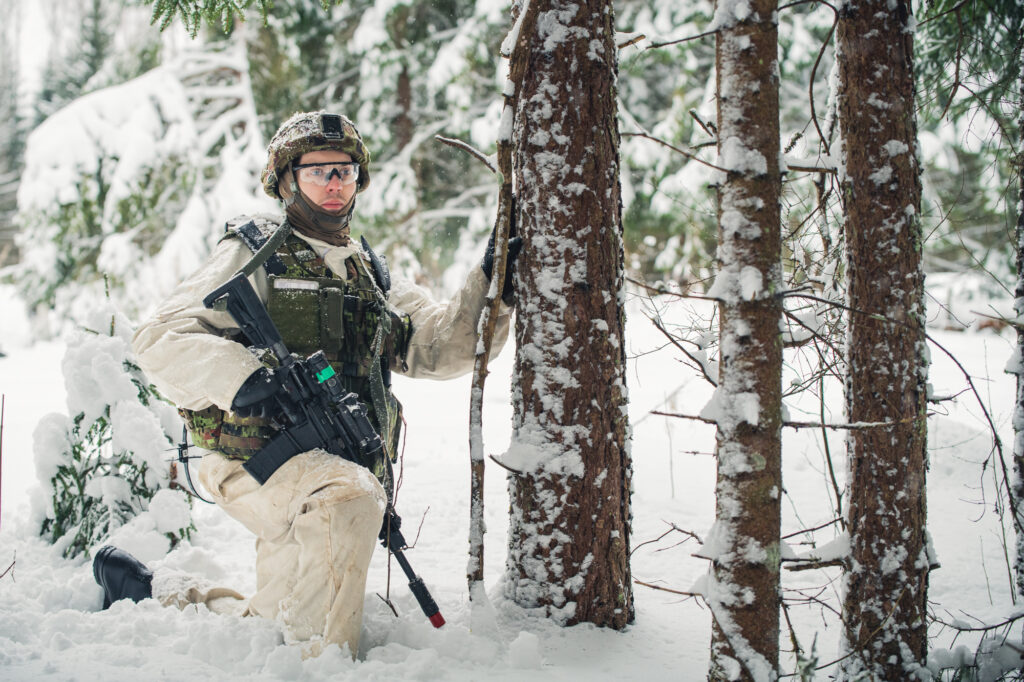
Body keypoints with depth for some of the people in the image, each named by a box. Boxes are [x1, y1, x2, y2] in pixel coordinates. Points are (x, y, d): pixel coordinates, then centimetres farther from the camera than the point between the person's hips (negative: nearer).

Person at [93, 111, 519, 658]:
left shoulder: (371, 275, 22)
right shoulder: (255, 255, 4)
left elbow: (442, 346, 12)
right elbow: (161, 340, -6)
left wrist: (490, 284, -3)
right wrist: (241, 375, -24)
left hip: (348, 465, 7)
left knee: (283, 622, 3)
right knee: (349, 493, -37)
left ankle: (148, 594, 21)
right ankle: (321, 663, -30)